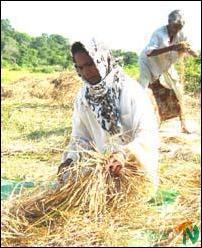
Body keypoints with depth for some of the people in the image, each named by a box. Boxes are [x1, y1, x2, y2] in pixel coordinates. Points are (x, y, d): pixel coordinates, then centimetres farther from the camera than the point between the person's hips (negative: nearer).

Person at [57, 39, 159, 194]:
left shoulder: (131, 90, -15)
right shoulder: (83, 98, 1)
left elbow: (148, 135, -21)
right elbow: (80, 138, 6)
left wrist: (124, 154, -38)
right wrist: (71, 157, -15)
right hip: (103, 164, 5)